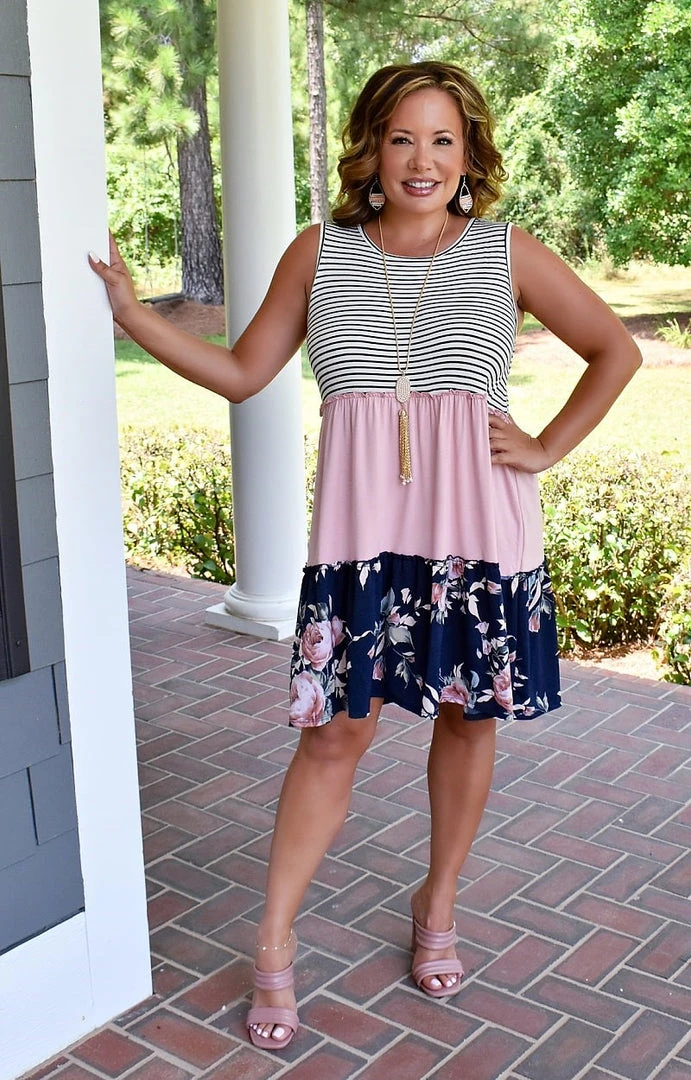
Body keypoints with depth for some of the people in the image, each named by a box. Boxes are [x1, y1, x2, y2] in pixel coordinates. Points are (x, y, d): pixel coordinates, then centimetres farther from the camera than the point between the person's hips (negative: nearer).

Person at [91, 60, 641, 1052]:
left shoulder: (508, 253, 3)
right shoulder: (320, 254, 6)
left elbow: (616, 350, 10)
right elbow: (241, 373, 9)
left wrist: (548, 449, 1)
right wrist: (129, 308, 2)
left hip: (477, 524, 1)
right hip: (362, 529, 0)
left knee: (468, 716, 10)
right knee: (336, 730, 0)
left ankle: (439, 903, 33)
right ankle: (275, 944, 14)